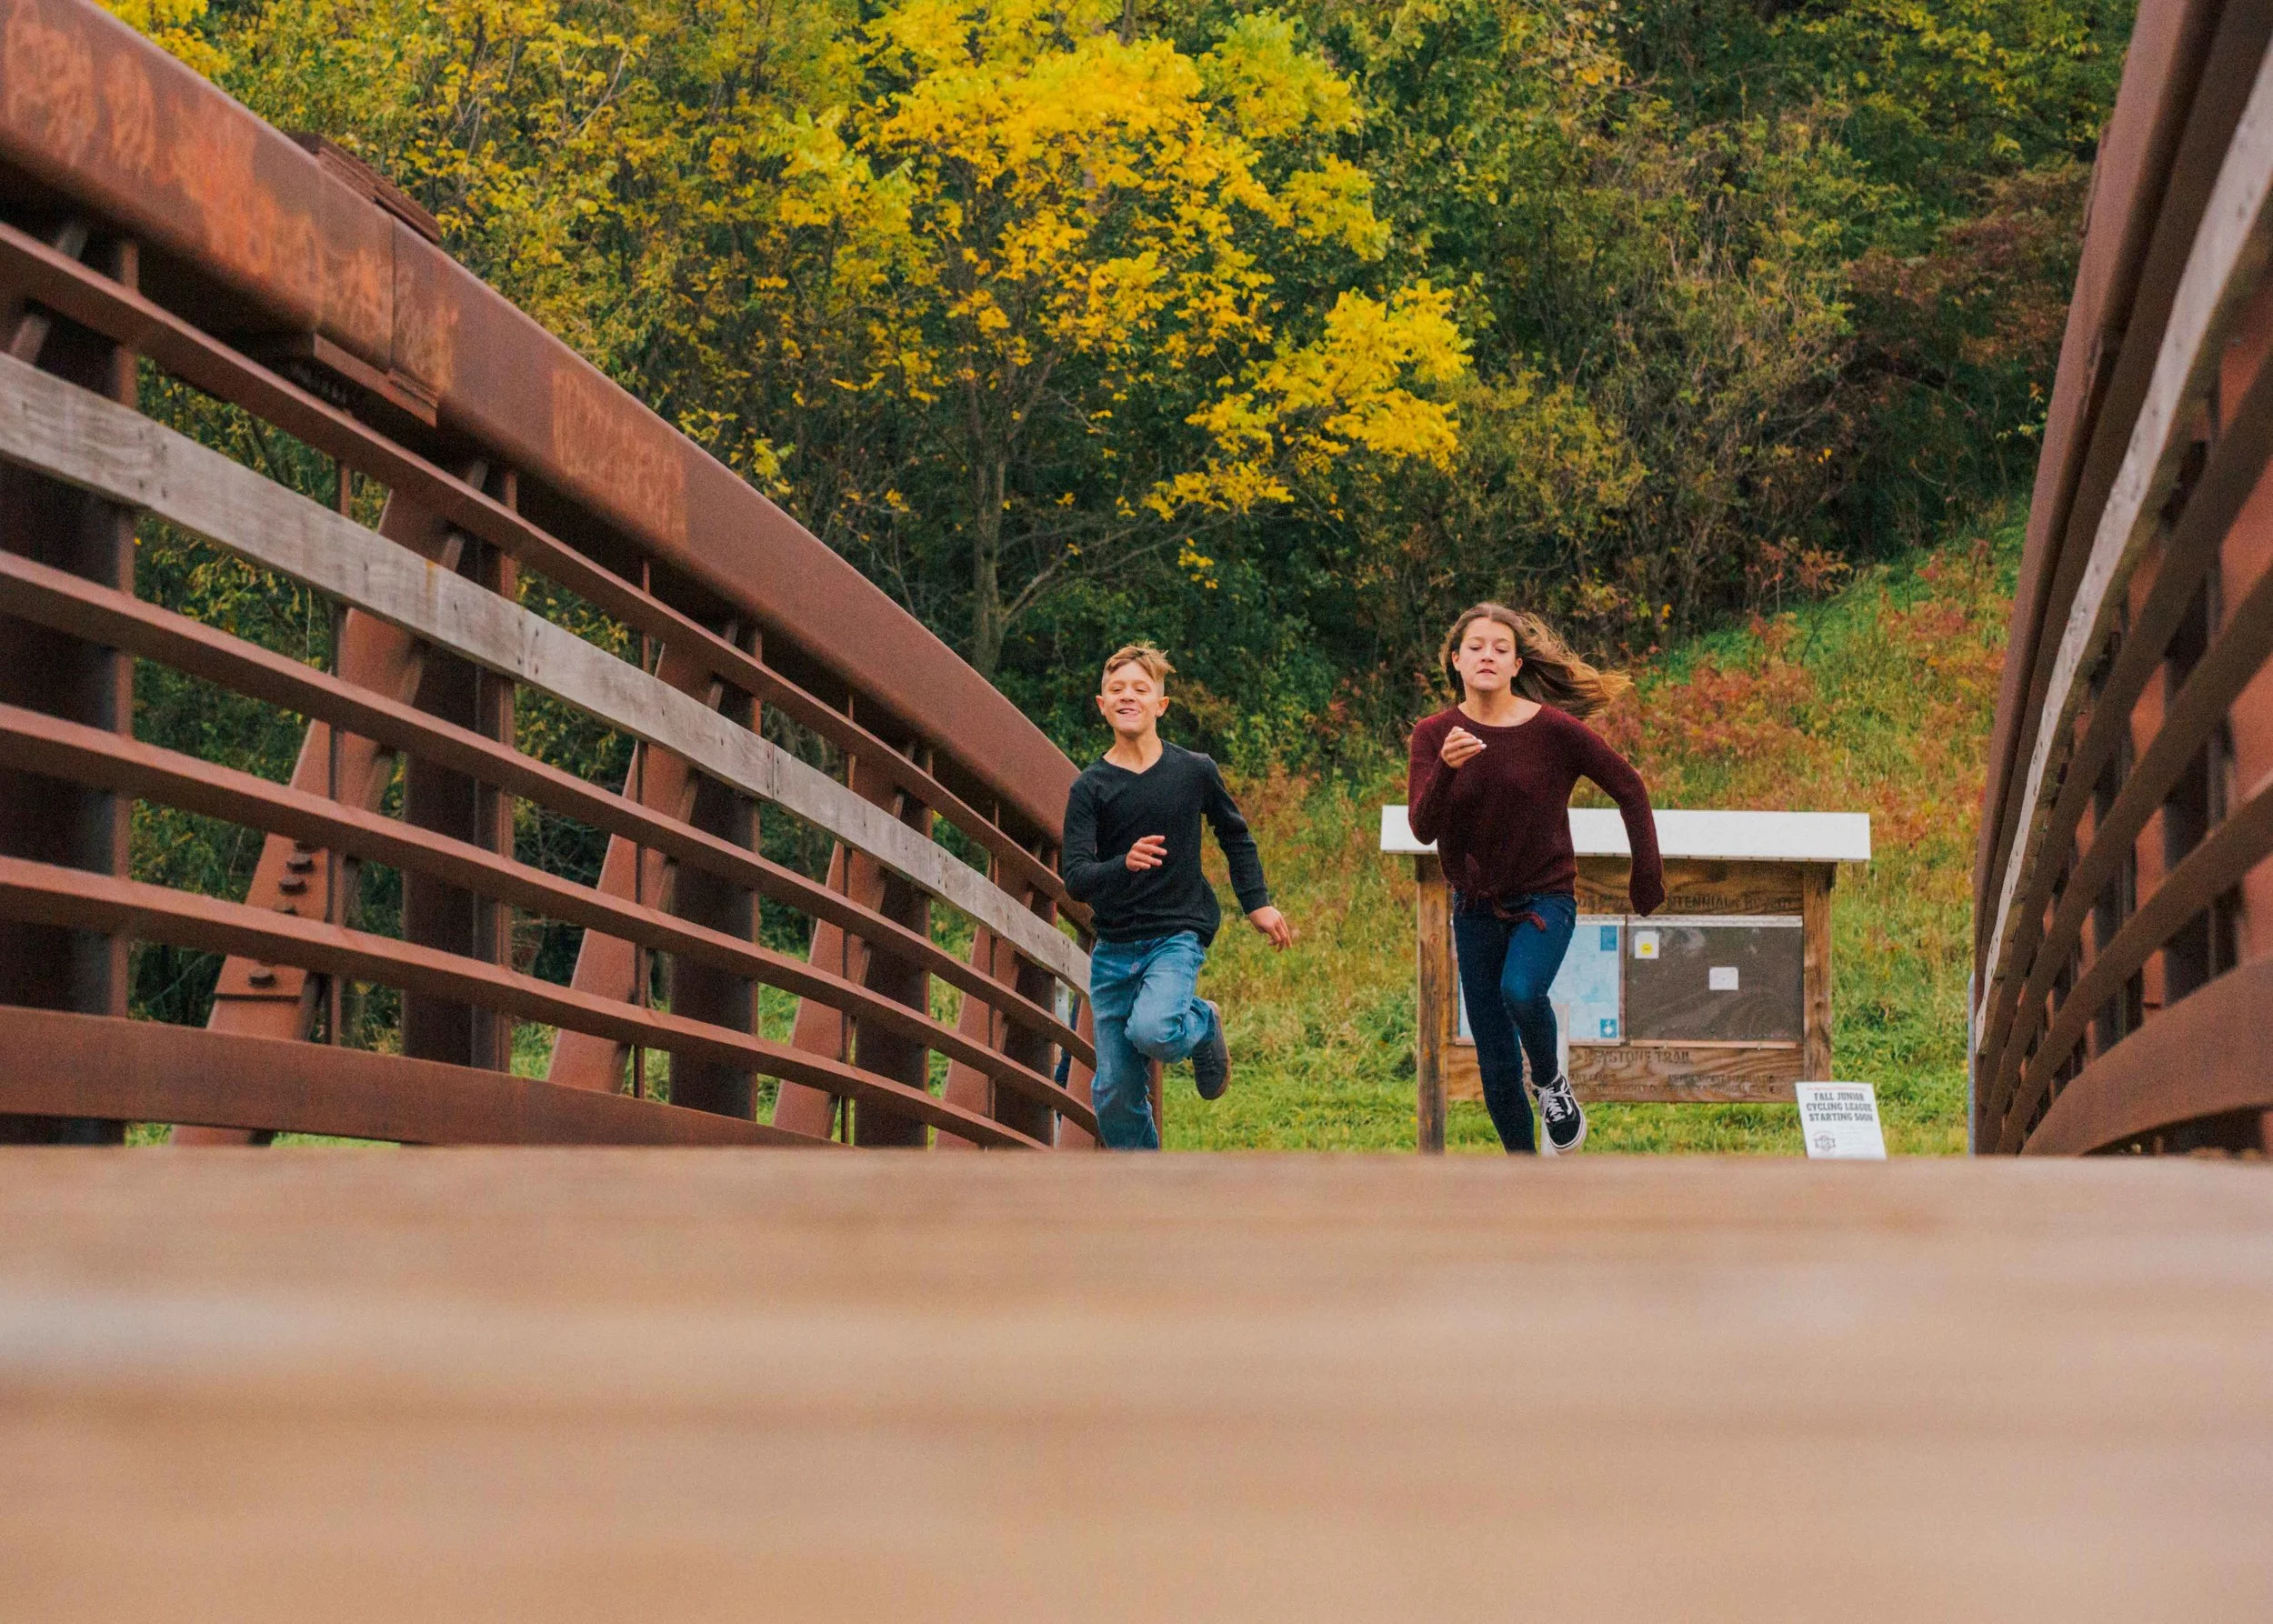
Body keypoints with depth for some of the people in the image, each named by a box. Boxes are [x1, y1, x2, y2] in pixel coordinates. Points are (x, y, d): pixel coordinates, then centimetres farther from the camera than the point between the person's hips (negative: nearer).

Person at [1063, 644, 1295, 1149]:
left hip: (1177, 935, -2)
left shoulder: (1194, 771, -1)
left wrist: (1257, 903, 11)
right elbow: (1074, 877, -13)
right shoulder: (1091, 787, -3)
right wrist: (1124, 866, -32)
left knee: (1152, 1031, -30)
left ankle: (1203, 1024, 5)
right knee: (1114, 1094, 0)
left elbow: (1235, 836, 17)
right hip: (1113, 949, 2)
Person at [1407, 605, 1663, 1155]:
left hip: (1544, 899, -3)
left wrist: (1648, 875, -2)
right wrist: (1447, 769, -37)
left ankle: (1552, 1082, -3)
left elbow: (1628, 786, -2)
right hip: (1476, 907, 3)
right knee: (1496, 1065, 6)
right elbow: (1423, 827, -19)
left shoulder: (1554, 728, -13)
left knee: (1521, 991, -33)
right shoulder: (1434, 736, -7)